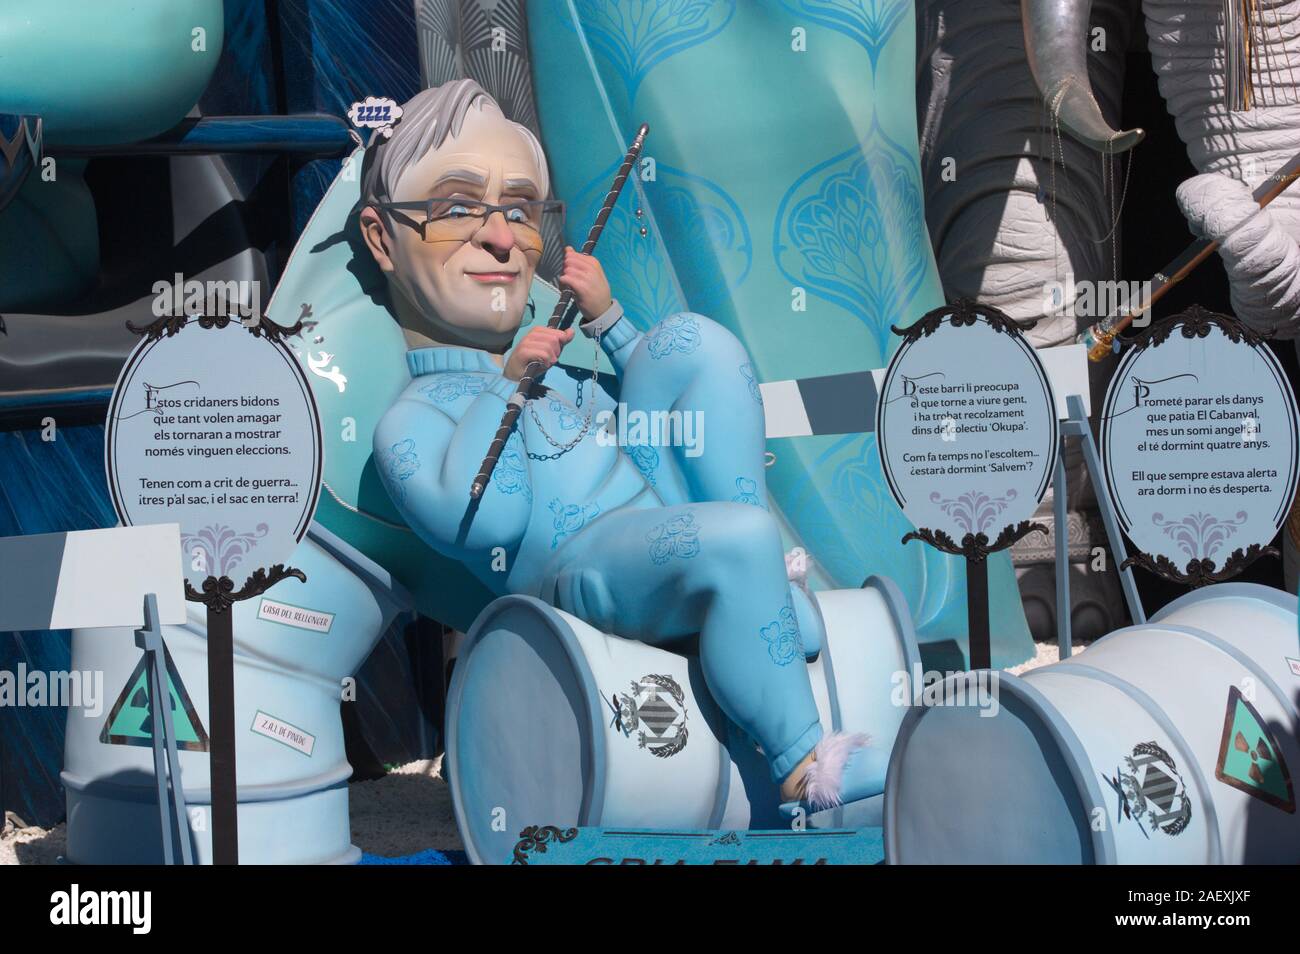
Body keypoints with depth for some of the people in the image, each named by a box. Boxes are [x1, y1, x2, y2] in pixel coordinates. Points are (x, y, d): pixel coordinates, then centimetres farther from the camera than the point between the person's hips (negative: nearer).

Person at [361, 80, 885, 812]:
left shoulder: (551, 365, 26)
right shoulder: (412, 419, 1)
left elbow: (663, 398, 33)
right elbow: (483, 522, -18)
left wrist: (606, 320, 19)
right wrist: (504, 388, -9)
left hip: (670, 516, 8)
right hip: (585, 572, -8)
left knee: (693, 341, -5)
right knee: (737, 539, -37)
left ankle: (773, 573, -11)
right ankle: (807, 767, -30)